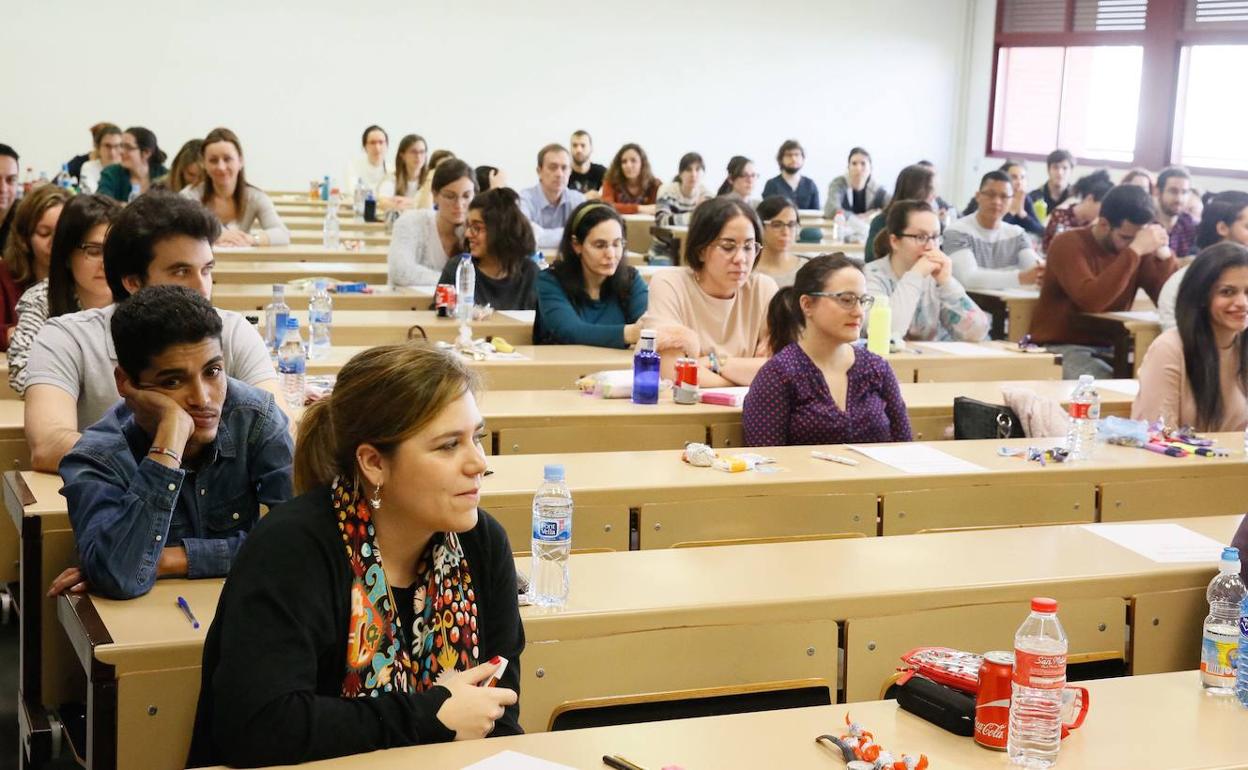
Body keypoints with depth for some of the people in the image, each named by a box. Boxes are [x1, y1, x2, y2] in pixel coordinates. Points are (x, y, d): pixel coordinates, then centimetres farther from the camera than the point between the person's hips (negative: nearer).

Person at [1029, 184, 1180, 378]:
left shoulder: (1139, 251, 3)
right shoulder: (1068, 244, -13)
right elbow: (1091, 301, -30)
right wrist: (1134, 251, -29)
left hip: (1111, 348, 6)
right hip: (1063, 347, -6)